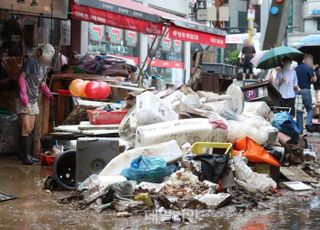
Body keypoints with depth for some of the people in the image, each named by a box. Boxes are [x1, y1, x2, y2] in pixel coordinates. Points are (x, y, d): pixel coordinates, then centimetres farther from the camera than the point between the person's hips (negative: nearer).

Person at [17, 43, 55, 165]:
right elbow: (21, 78, -15)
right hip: (25, 100, -9)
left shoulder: (44, 66, 14)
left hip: (34, 100, 9)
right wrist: (23, 95, -23)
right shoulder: (31, 61, -11)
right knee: (26, 128, -10)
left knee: (31, 129, 11)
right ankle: (26, 156, -9)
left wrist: (48, 94, 6)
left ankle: (28, 154, 17)